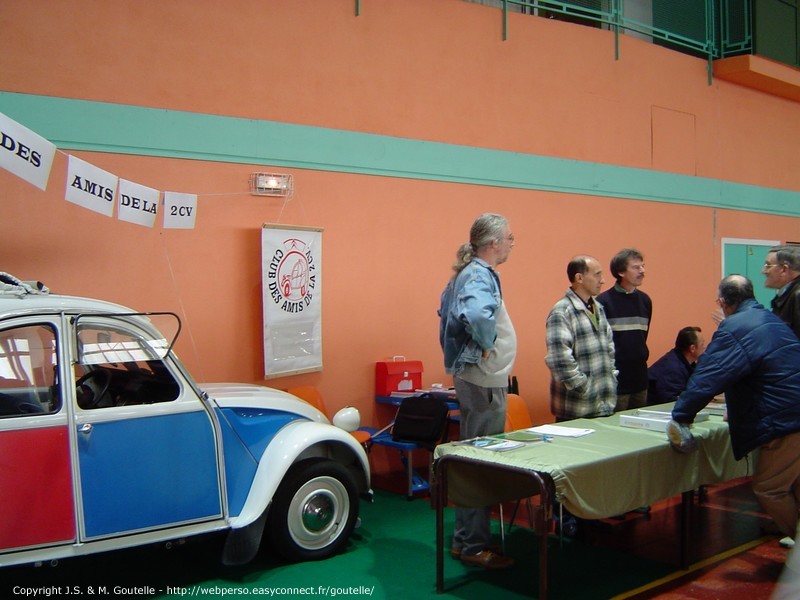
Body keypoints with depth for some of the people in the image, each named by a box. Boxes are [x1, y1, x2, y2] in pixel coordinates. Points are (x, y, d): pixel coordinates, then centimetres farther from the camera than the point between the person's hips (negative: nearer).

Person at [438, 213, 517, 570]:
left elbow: (447, 312, 26)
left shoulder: (469, 273, 12)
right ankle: (474, 546, 8)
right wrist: (486, 345, -23)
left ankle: (465, 538, 28)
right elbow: (478, 315, -40)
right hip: (483, 379, -10)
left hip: (472, 377, 10)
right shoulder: (480, 276, -19)